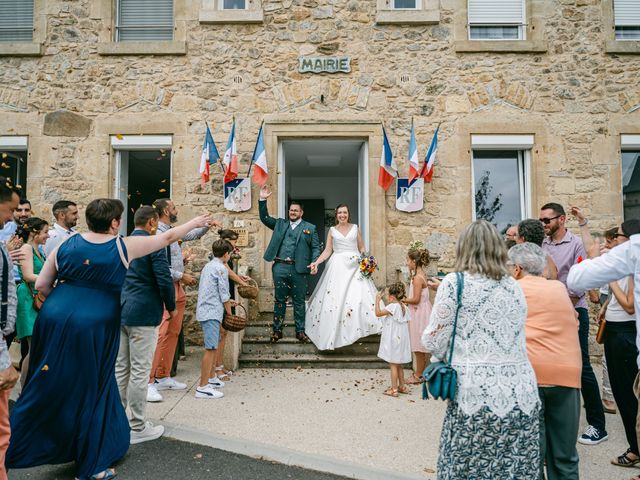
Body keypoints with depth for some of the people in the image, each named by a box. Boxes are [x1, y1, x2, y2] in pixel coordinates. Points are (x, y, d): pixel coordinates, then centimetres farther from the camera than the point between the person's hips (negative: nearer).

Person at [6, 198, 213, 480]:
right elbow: (167, 238, 7)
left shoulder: (67, 244, 6)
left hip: (55, 319, 3)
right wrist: (195, 223, 19)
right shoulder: (123, 247, -3)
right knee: (91, 392, 12)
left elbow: (41, 285, 8)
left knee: (44, 389, 17)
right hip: (94, 326, -3)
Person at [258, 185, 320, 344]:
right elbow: (264, 218, 11)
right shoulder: (280, 224, 15)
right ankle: (277, 330, 20)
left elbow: (316, 248, 3)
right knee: (279, 300, 10)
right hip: (280, 267, 2)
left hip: (298, 269, -2)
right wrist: (263, 200, -1)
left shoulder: (310, 228, 7)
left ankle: (300, 332, 17)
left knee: (299, 301, 7)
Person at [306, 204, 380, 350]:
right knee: (336, 298, -5)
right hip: (338, 266, -1)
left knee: (359, 295, -10)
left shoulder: (355, 228, 10)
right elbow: (328, 250, 5)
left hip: (355, 265, 1)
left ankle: (360, 326, 0)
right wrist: (316, 262, -8)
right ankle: (335, 334, 2)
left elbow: (362, 247, 12)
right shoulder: (332, 230, 8)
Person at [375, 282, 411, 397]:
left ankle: (394, 390, 3)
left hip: (393, 340, -8)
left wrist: (378, 300, -10)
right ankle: (402, 386, 27)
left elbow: (378, 313, -19)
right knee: (398, 365, 19)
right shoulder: (405, 307, 7)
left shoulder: (393, 306, -18)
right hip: (402, 339, 8)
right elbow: (407, 325, 12)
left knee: (393, 365, -1)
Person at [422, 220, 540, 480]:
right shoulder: (514, 286, 11)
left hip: (477, 396, -5)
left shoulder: (454, 283, -5)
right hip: (522, 395, 5)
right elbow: (511, 336, 16)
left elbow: (434, 342, -5)